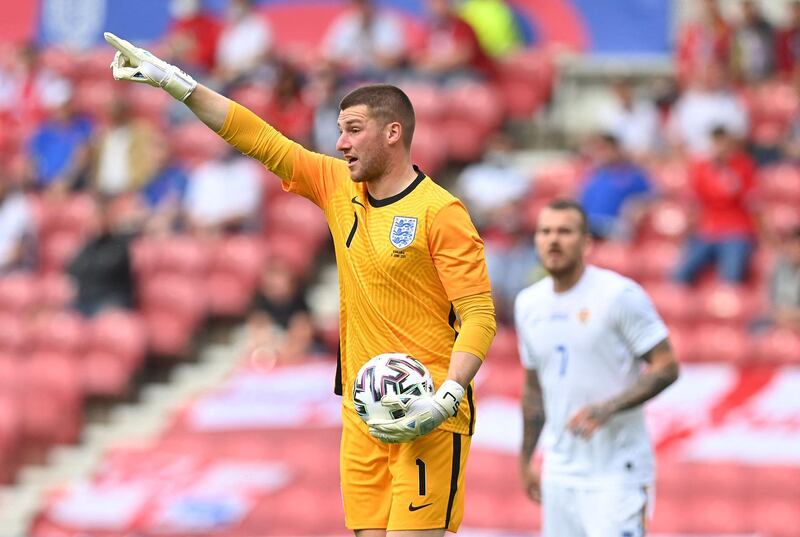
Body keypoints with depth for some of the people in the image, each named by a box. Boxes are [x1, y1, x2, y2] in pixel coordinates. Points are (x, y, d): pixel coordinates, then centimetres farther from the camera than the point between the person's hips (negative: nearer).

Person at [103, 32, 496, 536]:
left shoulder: (439, 210, -8)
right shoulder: (339, 188, 11)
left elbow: (479, 316, -11)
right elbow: (261, 139, 13)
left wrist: (446, 400, -23)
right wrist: (174, 82, 11)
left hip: (428, 418, -6)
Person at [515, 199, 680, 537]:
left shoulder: (619, 294, -10)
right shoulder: (528, 304, 10)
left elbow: (666, 368, -11)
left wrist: (607, 408, -23)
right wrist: (525, 460, 22)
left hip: (617, 473, -6)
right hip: (560, 474, 6)